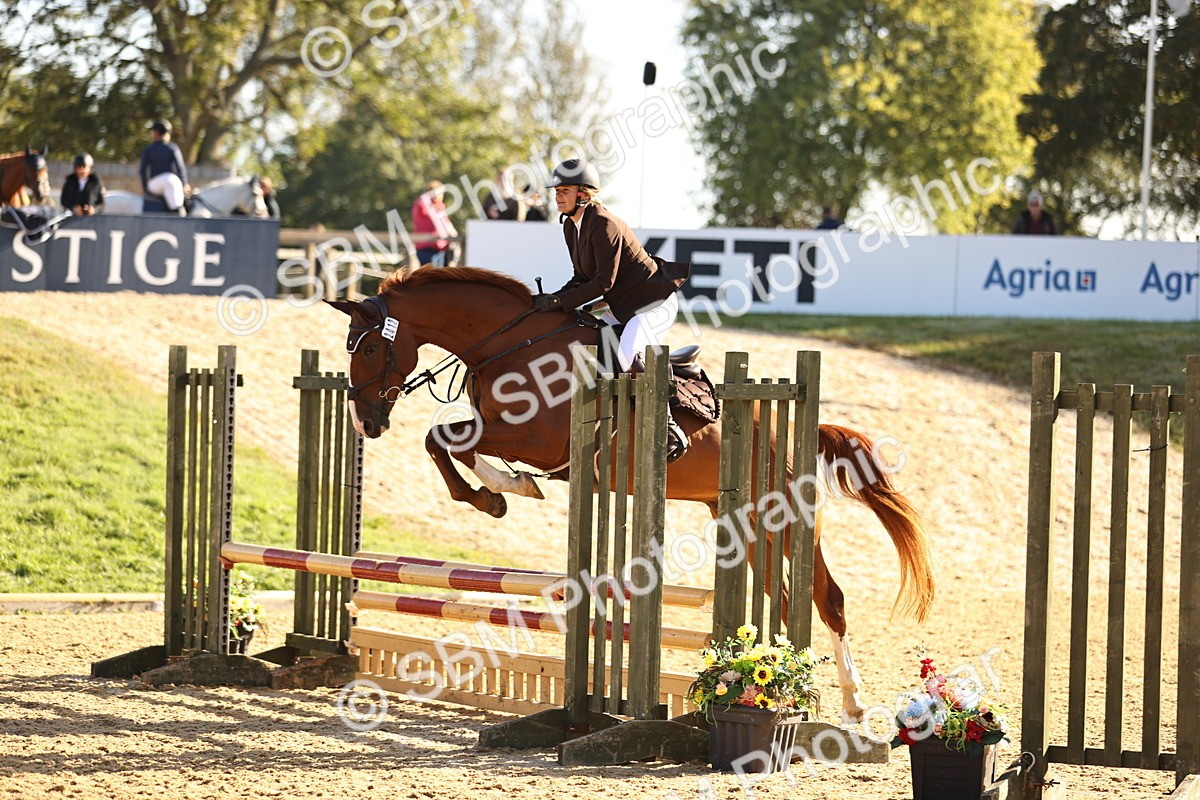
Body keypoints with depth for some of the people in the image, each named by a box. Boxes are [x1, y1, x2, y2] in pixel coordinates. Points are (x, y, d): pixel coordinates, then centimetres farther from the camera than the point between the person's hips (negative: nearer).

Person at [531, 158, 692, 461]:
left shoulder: (603, 224, -22)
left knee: (628, 357, -32)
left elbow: (603, 282, -24)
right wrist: (554, 299, -5)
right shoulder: (570, 225, 7)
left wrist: (559, 301, -22)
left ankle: (670, 429, -26)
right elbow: (582, 277, 12)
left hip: (655, 302, -11)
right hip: (622, 308, 11)